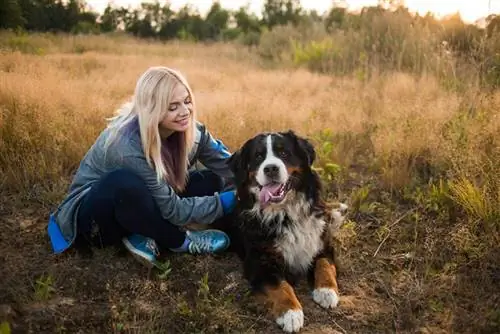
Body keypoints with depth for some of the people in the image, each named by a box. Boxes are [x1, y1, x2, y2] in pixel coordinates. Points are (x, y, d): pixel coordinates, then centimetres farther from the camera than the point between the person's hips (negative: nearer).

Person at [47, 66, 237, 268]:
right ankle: (180, 242, -17)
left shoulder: (189, 129, -14)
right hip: (92, 215, -6)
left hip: (136, 205, 7)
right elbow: (173, 210, -29)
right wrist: (227, 201, -30)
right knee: (123, 182, -40)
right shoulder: (128, 145, -33)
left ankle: (146, 234, -10)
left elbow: (229, 167, -14)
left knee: (211, 181, -9)